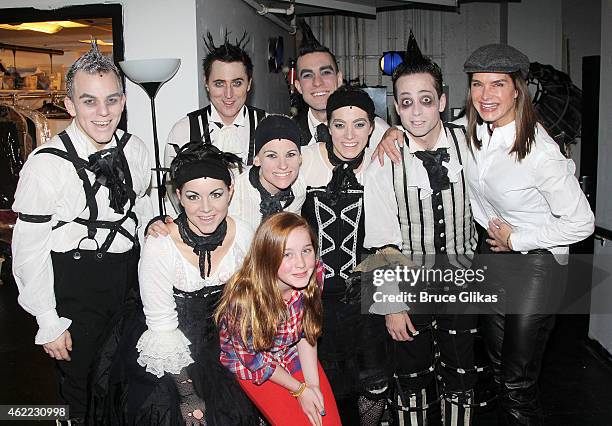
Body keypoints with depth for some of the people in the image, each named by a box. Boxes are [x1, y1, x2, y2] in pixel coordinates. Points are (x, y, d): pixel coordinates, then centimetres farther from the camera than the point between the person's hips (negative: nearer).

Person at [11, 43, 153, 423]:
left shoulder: (136, 150, -3)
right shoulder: (47, 164, -18)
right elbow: (29, 252, -14)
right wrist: (49, 324, -12)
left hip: (131, 274, 5)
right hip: (74, 285, -4)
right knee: (81, 383, 13)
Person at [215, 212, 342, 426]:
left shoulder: (313, 275, -22)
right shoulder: (244, 299, -36)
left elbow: (306, 334, -7)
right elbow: (253, 359, -18)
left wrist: (313, 384, -13)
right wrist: (299, 389, -12)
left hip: (292, 352, 4)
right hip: (248, 365, -3)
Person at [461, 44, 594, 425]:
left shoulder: (540, 151, -25)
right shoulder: (476, 131, -6)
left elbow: (581, 223, -19)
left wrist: (516, 239, -14)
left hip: (537, 261, -7)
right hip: (492, 251, 7)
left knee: (518, 381, 1)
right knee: (498, 366, 21)